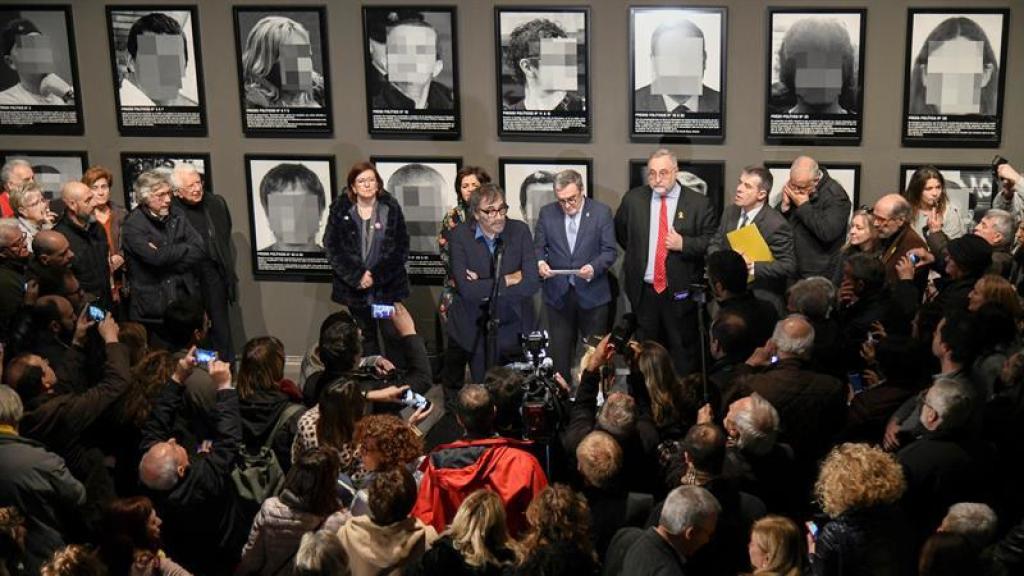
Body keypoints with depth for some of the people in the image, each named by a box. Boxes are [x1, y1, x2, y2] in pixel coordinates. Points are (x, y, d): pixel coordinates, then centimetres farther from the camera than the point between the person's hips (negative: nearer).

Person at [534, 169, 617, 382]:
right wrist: (540, 262, -14)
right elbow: (538, 247, 9)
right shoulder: (547, 213, 3)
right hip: (558, 293, 2)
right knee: (560, 353, 5)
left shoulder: (602, 212, -3)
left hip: (592, 293, -1)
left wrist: (594, 267, -23)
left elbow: (610, 251, -4)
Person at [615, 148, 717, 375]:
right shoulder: (633, 199, 4)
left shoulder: (698, 203, -4)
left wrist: (683, 244, -17)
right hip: (644, 291, 3)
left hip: (680, 294, -2)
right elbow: (620, 231, 21)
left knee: (683, 355, 4)